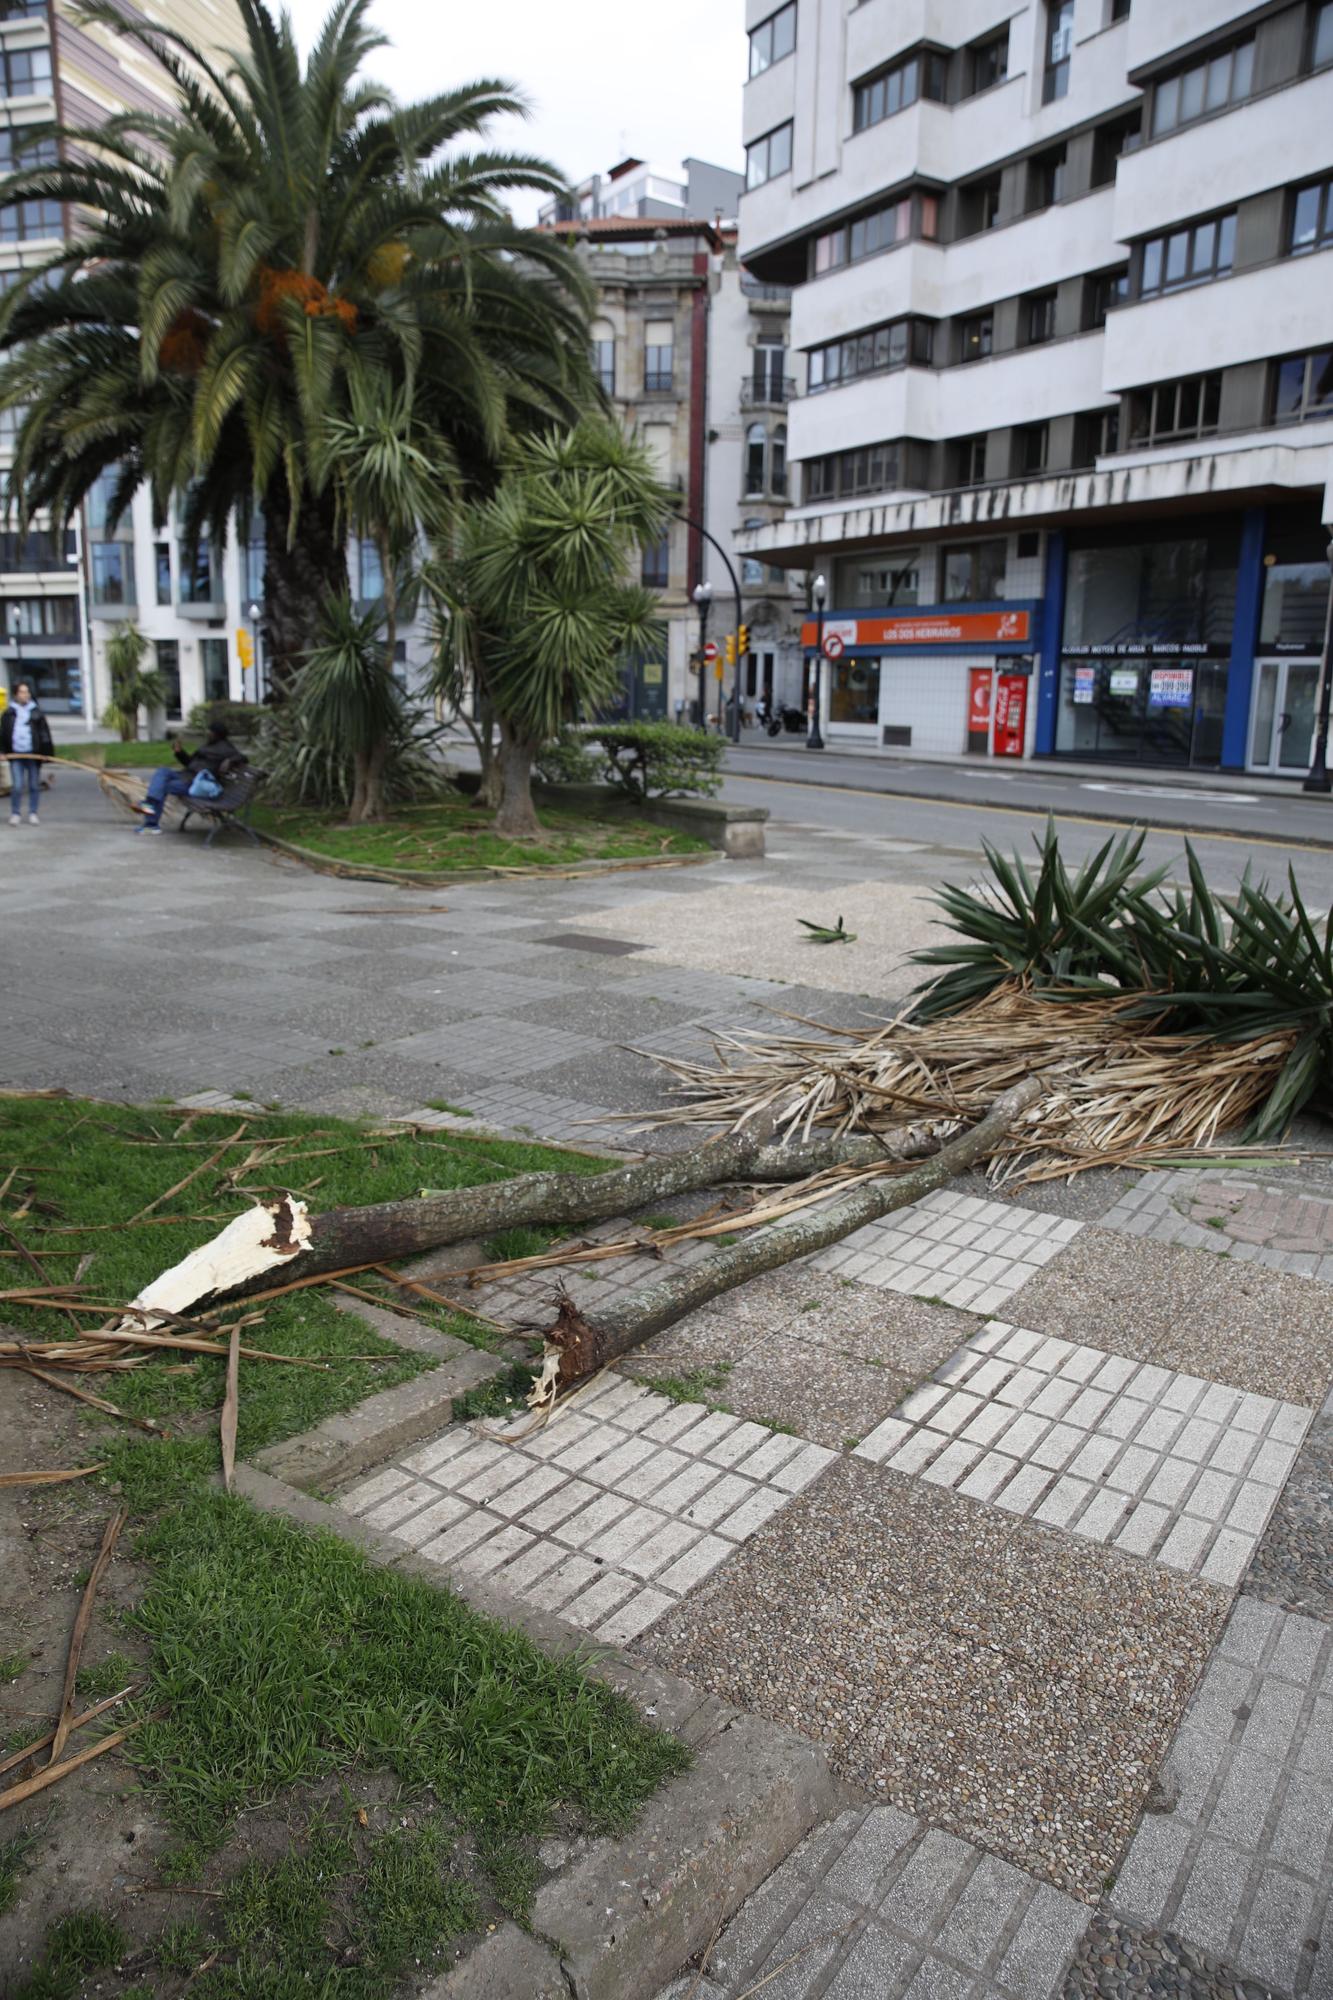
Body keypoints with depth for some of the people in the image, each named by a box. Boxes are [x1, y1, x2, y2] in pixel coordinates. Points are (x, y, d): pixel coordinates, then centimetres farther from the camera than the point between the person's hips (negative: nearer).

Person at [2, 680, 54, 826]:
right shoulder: (9, 713, 4)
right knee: (17, 786, -6)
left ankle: (33, 814, 16)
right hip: (15, 754, -1)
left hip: (33, 754, 1)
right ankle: (15, 814, 5)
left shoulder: (36, 713, 4)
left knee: (34, 786, 6)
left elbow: (45, 734, 3)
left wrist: (46, 752, -4)